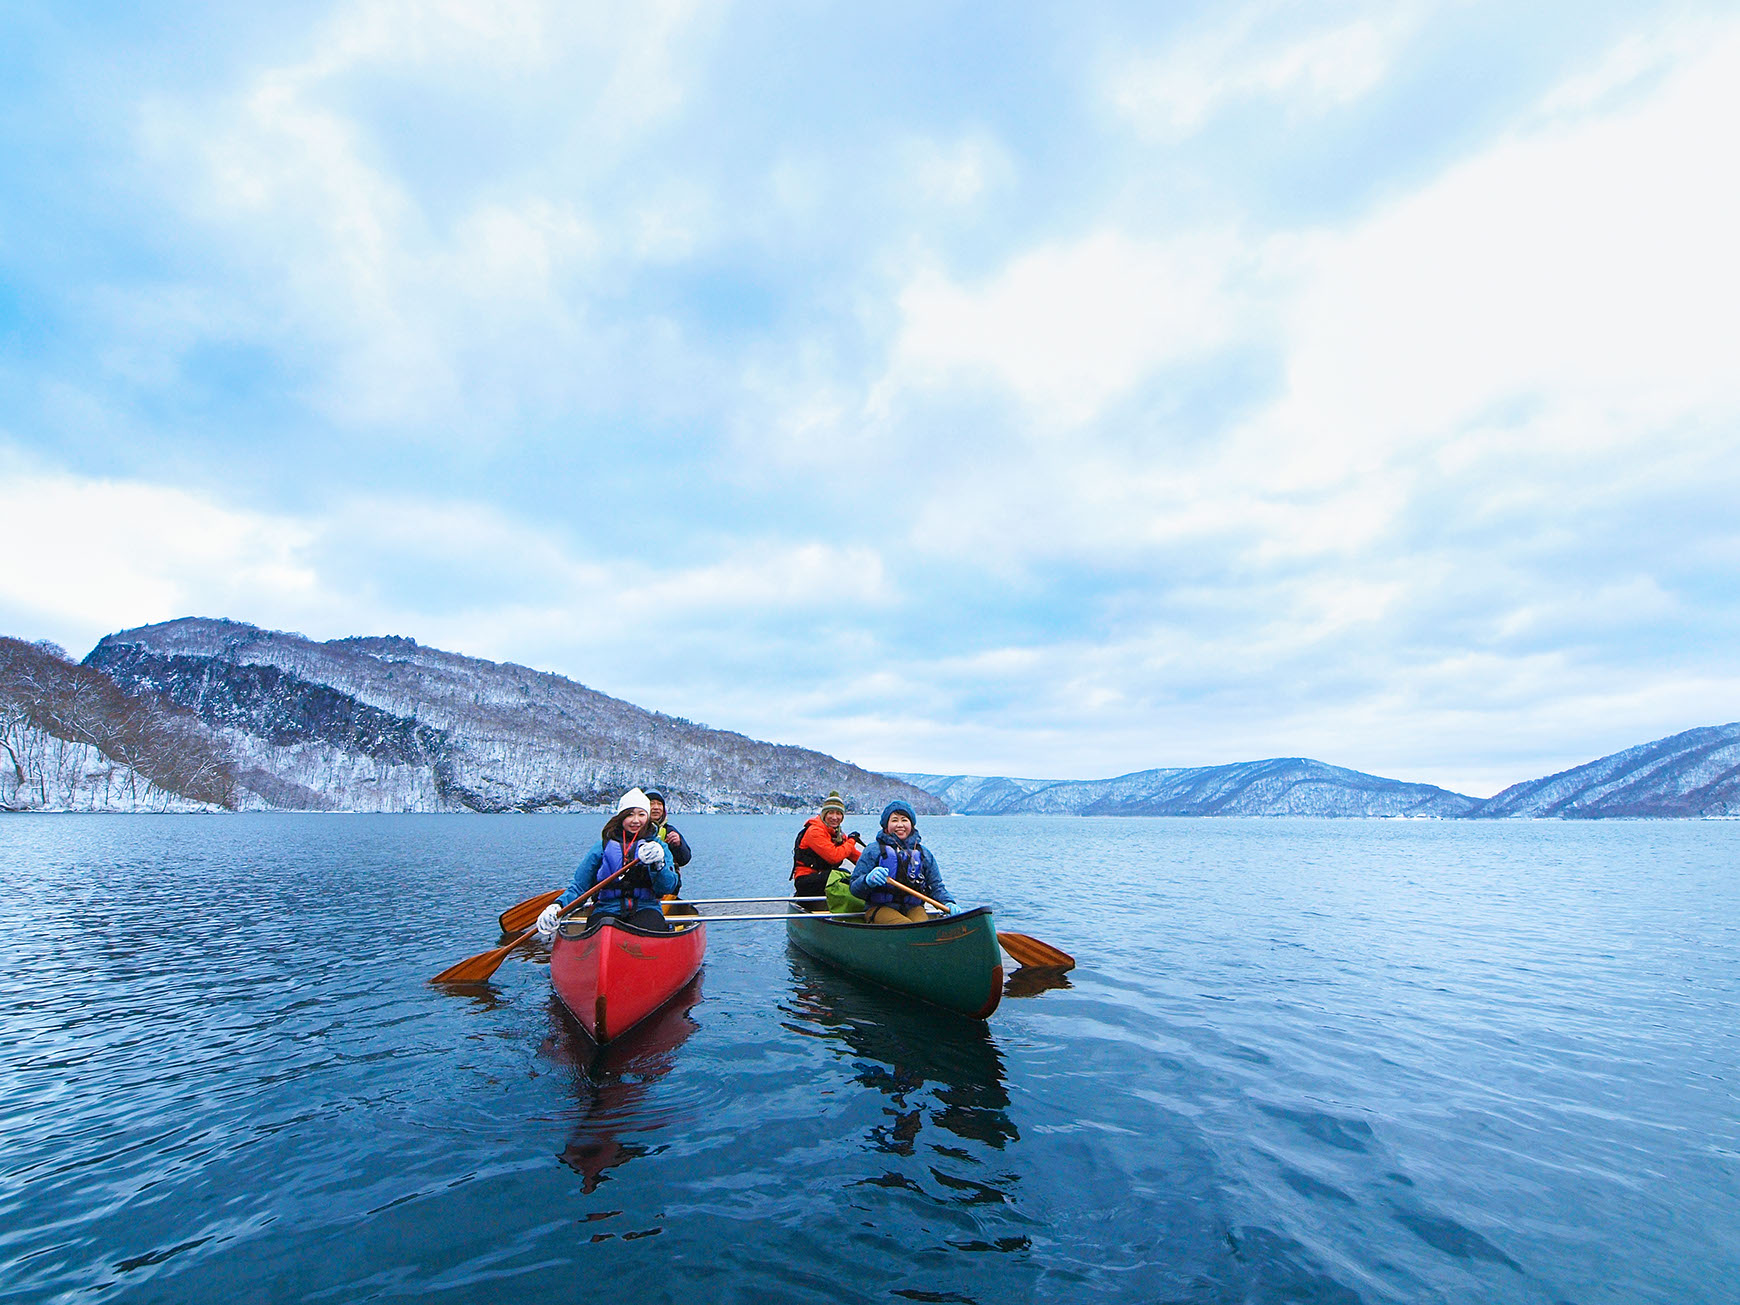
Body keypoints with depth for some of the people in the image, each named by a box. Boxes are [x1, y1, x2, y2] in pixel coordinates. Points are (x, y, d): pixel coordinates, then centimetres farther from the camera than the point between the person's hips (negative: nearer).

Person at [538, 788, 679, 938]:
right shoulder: (603, 847, 13)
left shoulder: (658, 847, 13)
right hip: (606, 910, 1)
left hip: (645, 910, -1)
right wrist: (557, 906, -8)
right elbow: (579, 886, 12)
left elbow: (669, 887, -1)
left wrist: (658, 863, -21)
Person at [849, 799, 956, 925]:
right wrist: (868, 880, -24)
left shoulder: (923, 853, 13)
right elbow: (854, 888, -2)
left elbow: (936, 886, 16)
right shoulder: (873, 851, 1)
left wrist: (949, 904, -4)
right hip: (880, 908, -3)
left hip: (912, 908, 3)